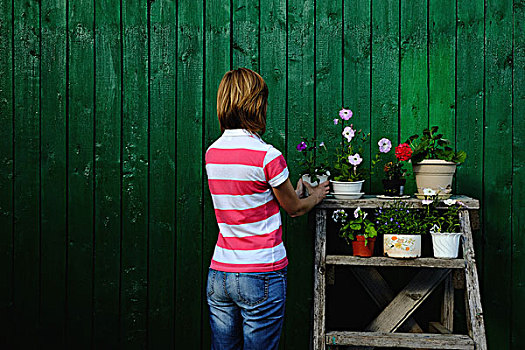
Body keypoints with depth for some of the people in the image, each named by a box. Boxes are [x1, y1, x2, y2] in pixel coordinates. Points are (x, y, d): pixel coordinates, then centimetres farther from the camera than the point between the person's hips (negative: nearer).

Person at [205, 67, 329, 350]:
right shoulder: (268, 156, -15)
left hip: (219, 274, 6)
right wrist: (316, 196, 22)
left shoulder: (211, 153, 3)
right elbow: (294, 209, 0)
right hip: (261, 278, -6)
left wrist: (295, 191, 26)